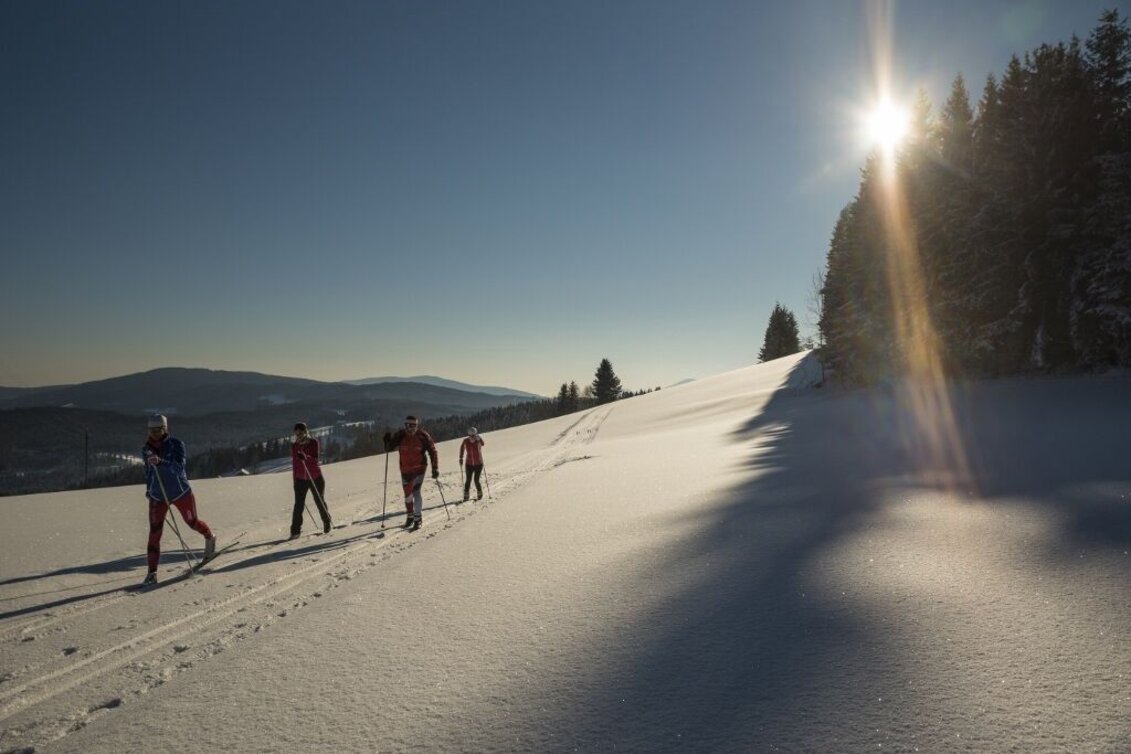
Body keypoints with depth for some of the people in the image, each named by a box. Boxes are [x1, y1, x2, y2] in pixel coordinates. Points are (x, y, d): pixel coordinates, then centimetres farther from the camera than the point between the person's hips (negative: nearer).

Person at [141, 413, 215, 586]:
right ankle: (152, 573, -3)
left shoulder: (176, 444, -13)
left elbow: (179, 467, -27)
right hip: (157, 496, 3)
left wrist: (160, 461, -43)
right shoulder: (146, 450, 0)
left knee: (192, 522, 13)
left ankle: (210, 537, 46)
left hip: (181, 492, -3)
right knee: (154, 533, -7)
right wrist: (148, 489, 26)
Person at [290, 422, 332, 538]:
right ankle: (295, 530, -3)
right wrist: (294, 478, 13)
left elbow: (315, 459, -18)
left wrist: (306, 457, -38)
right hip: (300, 479, 2)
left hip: (315, 477, -2)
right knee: (298, 505, -8)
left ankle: (327, 523, 31)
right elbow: (294, 462, 11)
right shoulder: (294, 445, 2)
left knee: (320, 501, 10)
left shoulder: (313, 442, -7)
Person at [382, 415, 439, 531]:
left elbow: (433, 452, -7)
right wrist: (387, 441, -22)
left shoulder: (423, 436, -12)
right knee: (408, 493, 13)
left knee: (416, 491, -13)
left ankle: (418, 518, -2)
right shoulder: (400, 436, -6)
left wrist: (435, 469, -12)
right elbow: (388, 449, 0)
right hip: (405, 470, 3)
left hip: (419, 468, -3)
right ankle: (410, 516, 34)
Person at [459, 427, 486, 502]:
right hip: (469, 464, 2)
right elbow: (462, 448, 9)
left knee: (476, 480, -5)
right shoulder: (465, 441, -9)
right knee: (468, 480, -1)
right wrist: (461, 458, 7)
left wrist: (479, 439, -55)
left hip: (478, 464, -2)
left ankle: (479, 494, 20)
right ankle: (466, 496, 14)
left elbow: (483, 444, -38)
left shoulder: (478, 440, -16)